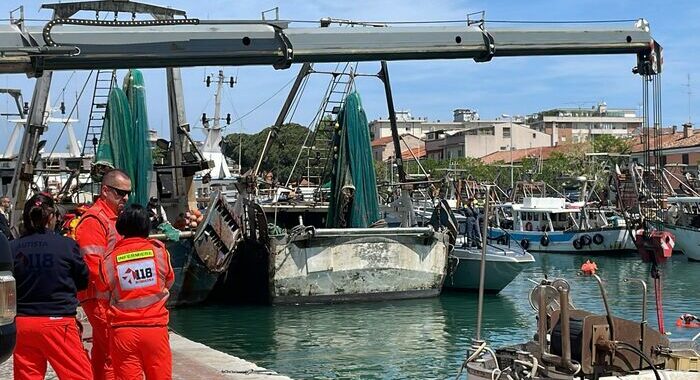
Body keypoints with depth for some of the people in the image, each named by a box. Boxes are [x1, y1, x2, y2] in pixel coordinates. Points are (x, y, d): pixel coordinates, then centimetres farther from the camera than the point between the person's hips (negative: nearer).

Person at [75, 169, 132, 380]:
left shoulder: (116, 218, 20)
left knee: (102, 354, 14)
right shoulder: (94, 220, -12)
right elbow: (94, 266, -19)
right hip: (101, 298, -10)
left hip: (114, 298, 10)